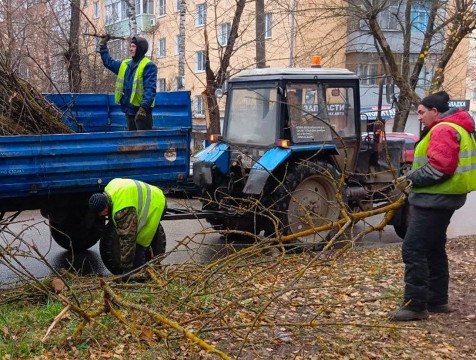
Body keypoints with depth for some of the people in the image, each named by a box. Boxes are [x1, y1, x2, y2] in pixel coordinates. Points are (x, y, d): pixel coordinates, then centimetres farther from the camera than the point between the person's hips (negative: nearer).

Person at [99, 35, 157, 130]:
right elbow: (108, 62, 29)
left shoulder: (148, 66, -10)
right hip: (129, 110, 8)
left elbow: (150, 89, -19)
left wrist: (144, 107, -27)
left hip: (142, 111, -8)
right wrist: (103, 46, 25)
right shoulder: (125, 64, 15)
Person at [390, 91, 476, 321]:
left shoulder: (443, 130, -16)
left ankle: (415, 305, -8)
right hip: (440, 199, 11)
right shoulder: (453, 127, 18)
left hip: (435, 199, -11)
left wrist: (414, 176, -12)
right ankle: (438, 301, 27)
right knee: (434, 250, 18)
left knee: (412, 250, -11)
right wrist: (417, 176, 8)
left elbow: (439, 166, -26)